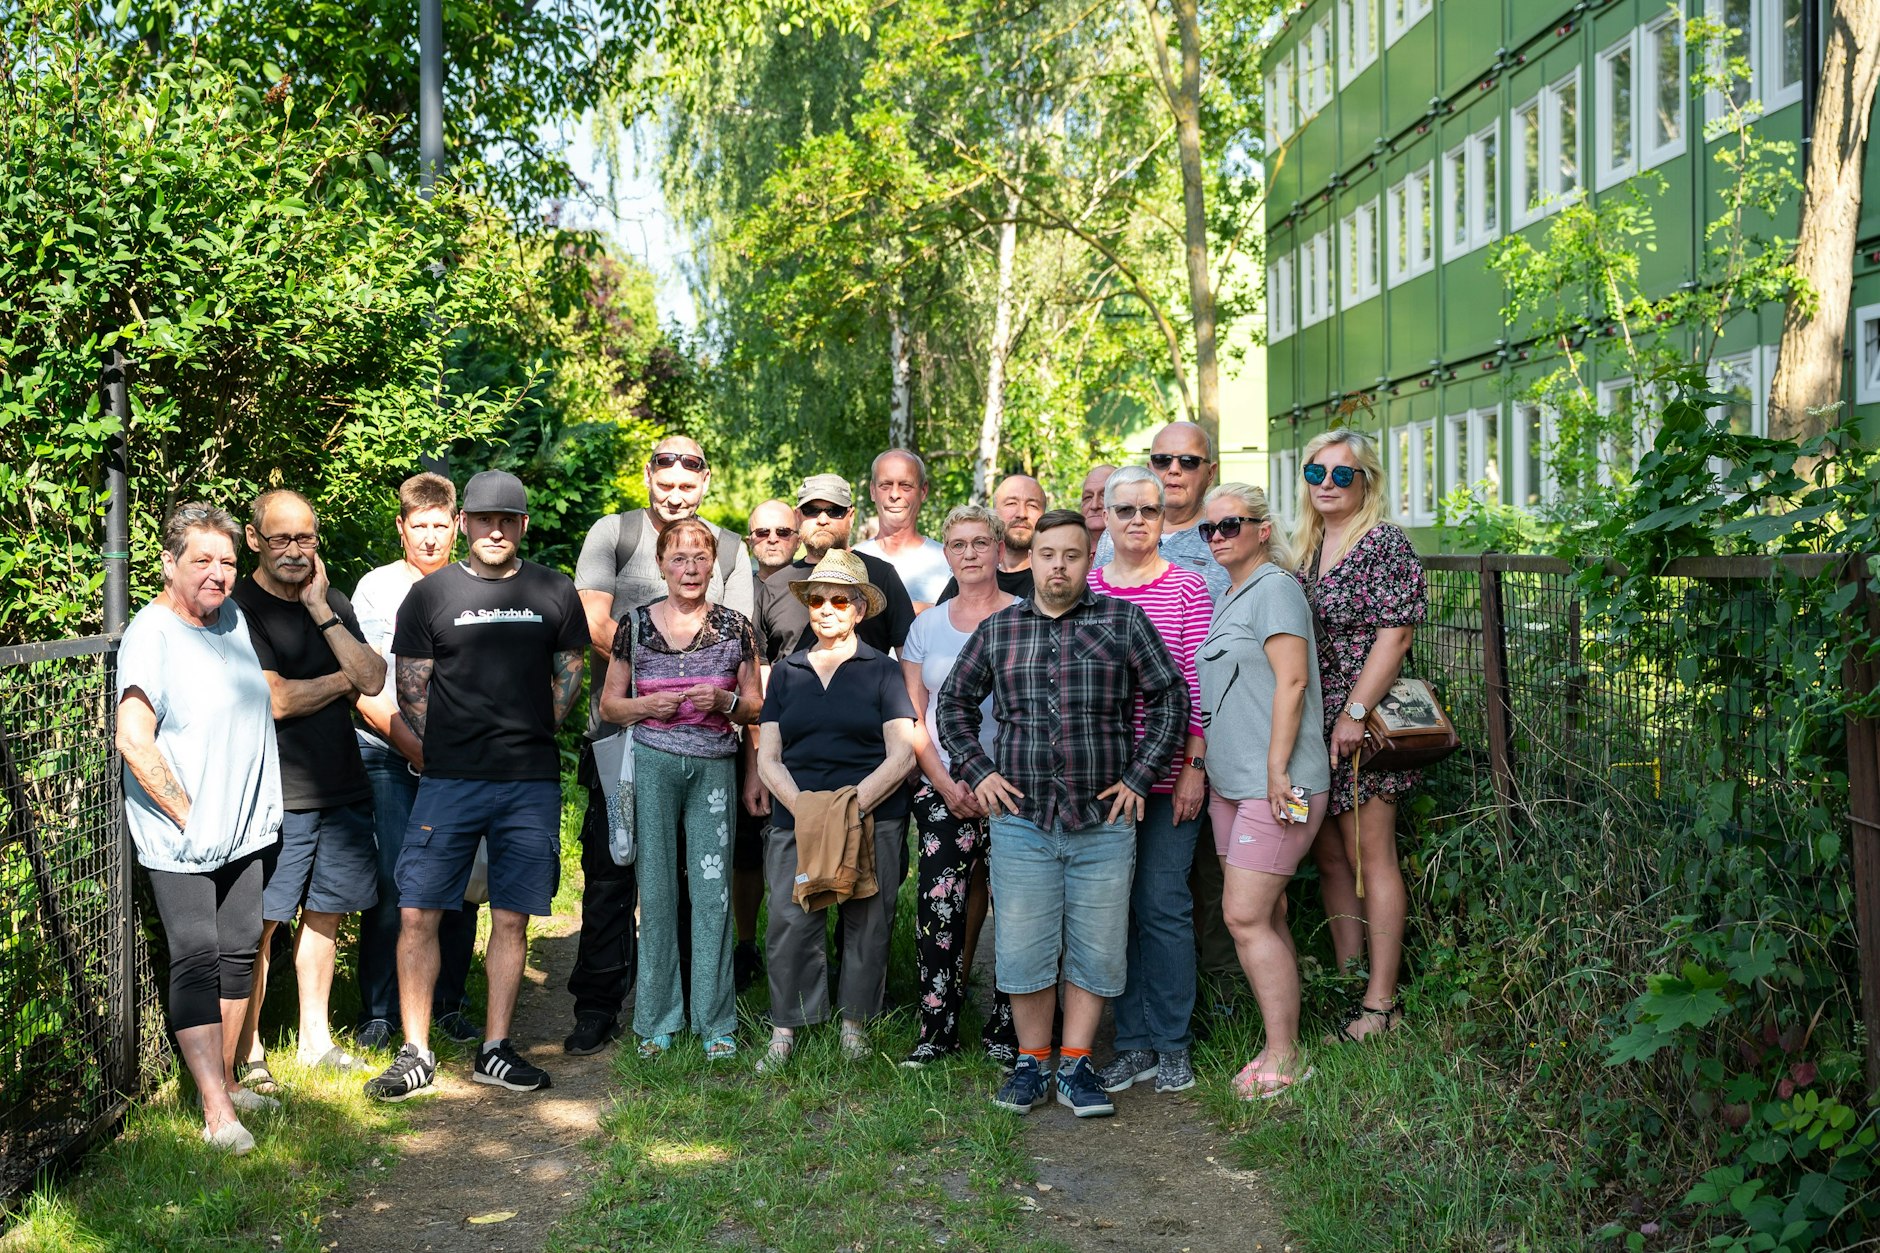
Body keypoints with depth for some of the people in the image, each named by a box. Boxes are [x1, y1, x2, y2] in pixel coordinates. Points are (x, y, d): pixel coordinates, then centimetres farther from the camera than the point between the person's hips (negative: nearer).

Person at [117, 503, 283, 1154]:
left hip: (243, 830, 7)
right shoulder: (151, 633, -13)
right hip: (180, 841, -7)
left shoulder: (234, 619, 8)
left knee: (238, 952, 12)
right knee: (197, 959, -8)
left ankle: (226, 1082, 25)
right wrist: (188, 816, -16)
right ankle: (216, 1113, -9)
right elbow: (133, 740, -21)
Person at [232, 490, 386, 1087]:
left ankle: (315, 1036, 26)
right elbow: (276, 700, -15)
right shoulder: (239, 608, -7)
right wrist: (342, 680, -1)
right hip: (274, 794, -6)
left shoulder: (332, 601, 12)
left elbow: (373, 679, 0)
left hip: (343, 787, 6)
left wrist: (321, 611, -5)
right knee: (259, 923, -3)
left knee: (325, 912, 14)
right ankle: (247, 1050, 10)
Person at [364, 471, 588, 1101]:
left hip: (531, 783, 1)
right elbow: (410, 694, 6)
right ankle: (415, 1054, 9)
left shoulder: (554, 593, 8)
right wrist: (455, 749, 2)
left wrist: (525, 740, 8)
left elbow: (568, 677, 14)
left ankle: (496, 1050, 16)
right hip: (448, 781, -1)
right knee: (418, 913, -3)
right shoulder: (430, 595, 4)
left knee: (511, 919, 5)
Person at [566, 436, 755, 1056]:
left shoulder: (729, 549, 12)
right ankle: (597, 1009, 6)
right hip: (620, 732, -2)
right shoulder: (613, 534, 4)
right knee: (610, 873, -2)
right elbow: (594, 625, -6)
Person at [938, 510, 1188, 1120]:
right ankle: (1032, 1062, 20)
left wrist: (1139, 776, -2)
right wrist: (978, 771, 7)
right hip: (1021, 821, 1)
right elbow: (953, 702, 18)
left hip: (1104, 822, -1)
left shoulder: (1123, 621, 3)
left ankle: (1076, 1065, 17)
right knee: (1023, 950, 4)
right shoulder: (997, 630, 9)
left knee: (1096, 950, 5)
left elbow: (1171, 697, 4)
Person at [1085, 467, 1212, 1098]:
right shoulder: (1082, 590, 7)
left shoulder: (1187, 588, 0)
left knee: (1164, 905, 1)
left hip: (1169, 775, -3)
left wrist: (1195, 765, -8)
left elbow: (1197, 685, -3)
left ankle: (1172, 1044, 14)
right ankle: (1133, 1043, 18)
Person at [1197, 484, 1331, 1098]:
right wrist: (1202, 765, 20)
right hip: (1231, 782, 9)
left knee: (1246, 917, -11)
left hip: (1275, 786, -9)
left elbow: (1291, 681, -16)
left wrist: (1277, 768, -20)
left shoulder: (1274, 588, -9)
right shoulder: (1226, 597, 18)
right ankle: (1281, 1046, 18)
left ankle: (1282, 1060, -3)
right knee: (1264, 917, 11)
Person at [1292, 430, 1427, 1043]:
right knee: (1329, 856, 10)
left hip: (1361, 723, -7)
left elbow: (1394, 635, -14)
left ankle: (1381, 1002, 3)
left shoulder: (1385, 544, -7)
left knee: (1370, 853, -3)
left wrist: (1355, 712, -19)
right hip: (1309, 726, 8)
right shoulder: (1305, 548, 15)